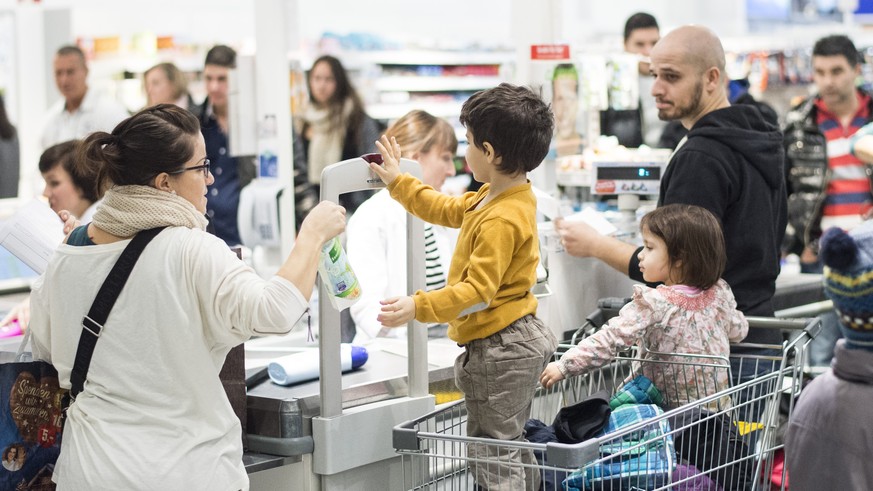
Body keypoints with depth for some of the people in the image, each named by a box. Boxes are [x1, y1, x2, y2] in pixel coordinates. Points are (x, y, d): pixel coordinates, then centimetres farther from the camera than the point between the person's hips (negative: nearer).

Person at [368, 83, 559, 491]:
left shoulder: (502, 220, -25)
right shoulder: (493, 197, 7)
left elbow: (477, 290, -29)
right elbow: (449, 210, 23)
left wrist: (418, 307, -35)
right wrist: (397, 182, 25)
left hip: (499, 349, -11)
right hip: (517, 341, 11)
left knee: (492, 456, -4)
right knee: (511, 446, 22)